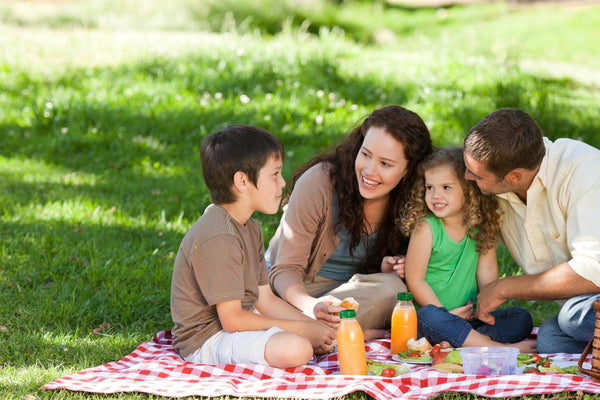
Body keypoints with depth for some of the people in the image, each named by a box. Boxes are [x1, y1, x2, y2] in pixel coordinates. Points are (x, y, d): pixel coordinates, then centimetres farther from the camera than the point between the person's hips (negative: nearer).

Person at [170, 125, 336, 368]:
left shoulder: (249, 228, 10)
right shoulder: (218, 238, -23)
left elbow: (264, 299, 10)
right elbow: (232, 319, -24)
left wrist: (314, 327, -4)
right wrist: (303, 329, -18)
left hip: (237, 323, 10)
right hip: (206, 340, -10)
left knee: (326, 340, 12)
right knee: (295, 348, -31)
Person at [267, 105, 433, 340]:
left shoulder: (405, 199, -7)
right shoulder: (319, 182, -20)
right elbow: (285, 269, -18)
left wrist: (387, 268, -15)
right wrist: (312, 306, -39)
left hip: (352, 291, 4)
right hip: (299, 292, -4)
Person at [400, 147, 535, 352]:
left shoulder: (482, 227, 3)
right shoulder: (426, 228, -10)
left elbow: (487, 270, 1)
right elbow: (415, 280, -11)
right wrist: (448, 314, -13)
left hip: (470, 318, 5)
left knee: (522, 318, -10)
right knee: (429, 316, -36)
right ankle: (501, 348, -34)